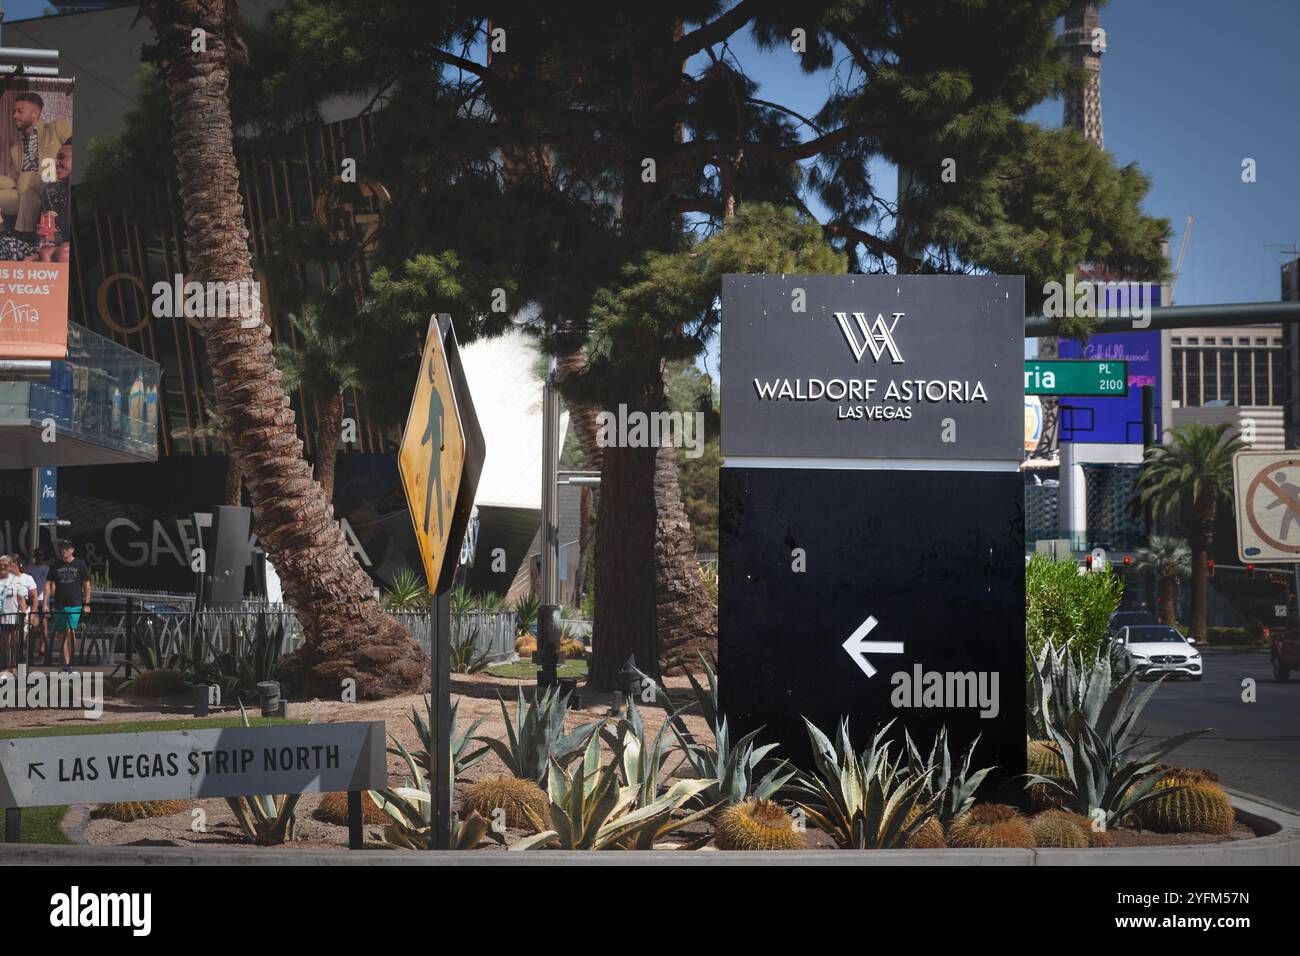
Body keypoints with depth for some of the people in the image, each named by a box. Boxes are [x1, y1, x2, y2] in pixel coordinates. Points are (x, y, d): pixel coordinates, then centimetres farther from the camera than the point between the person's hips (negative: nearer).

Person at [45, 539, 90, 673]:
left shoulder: (80, 565, 2)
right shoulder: (55, 566, 7)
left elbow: (86, 584, 6)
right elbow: (48, 584, 8)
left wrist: (86, 604, 2)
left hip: (75, 604, -3)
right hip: (59, 604, 3)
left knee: (69, 632, -15)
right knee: (61, 634, 6)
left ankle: (67, 664, -15)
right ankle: (67, 663, 15)